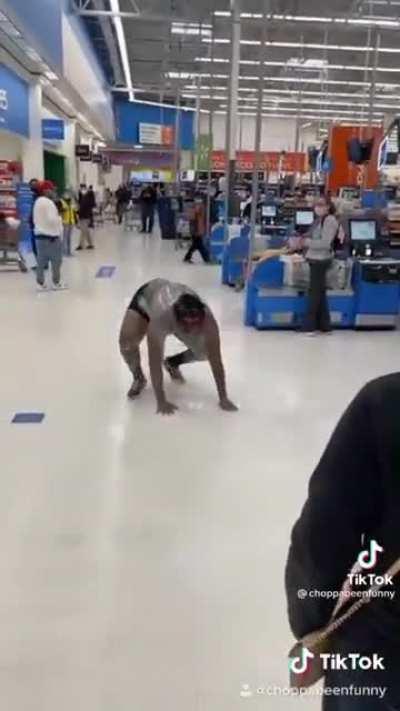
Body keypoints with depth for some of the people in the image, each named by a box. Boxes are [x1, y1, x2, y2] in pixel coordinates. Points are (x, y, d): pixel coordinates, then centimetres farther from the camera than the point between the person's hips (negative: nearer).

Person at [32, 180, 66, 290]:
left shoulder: (38, 202, 14)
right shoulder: (48, 202, -16)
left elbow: (35, 220, 19)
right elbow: (52, 219, -22)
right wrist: (59, 219, -5)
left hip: (39, 234, 9)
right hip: (51, 236, -9)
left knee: (41, 261, 8)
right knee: (56, 261, 3)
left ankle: (40, 283, 9)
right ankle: (56, 283, 10)